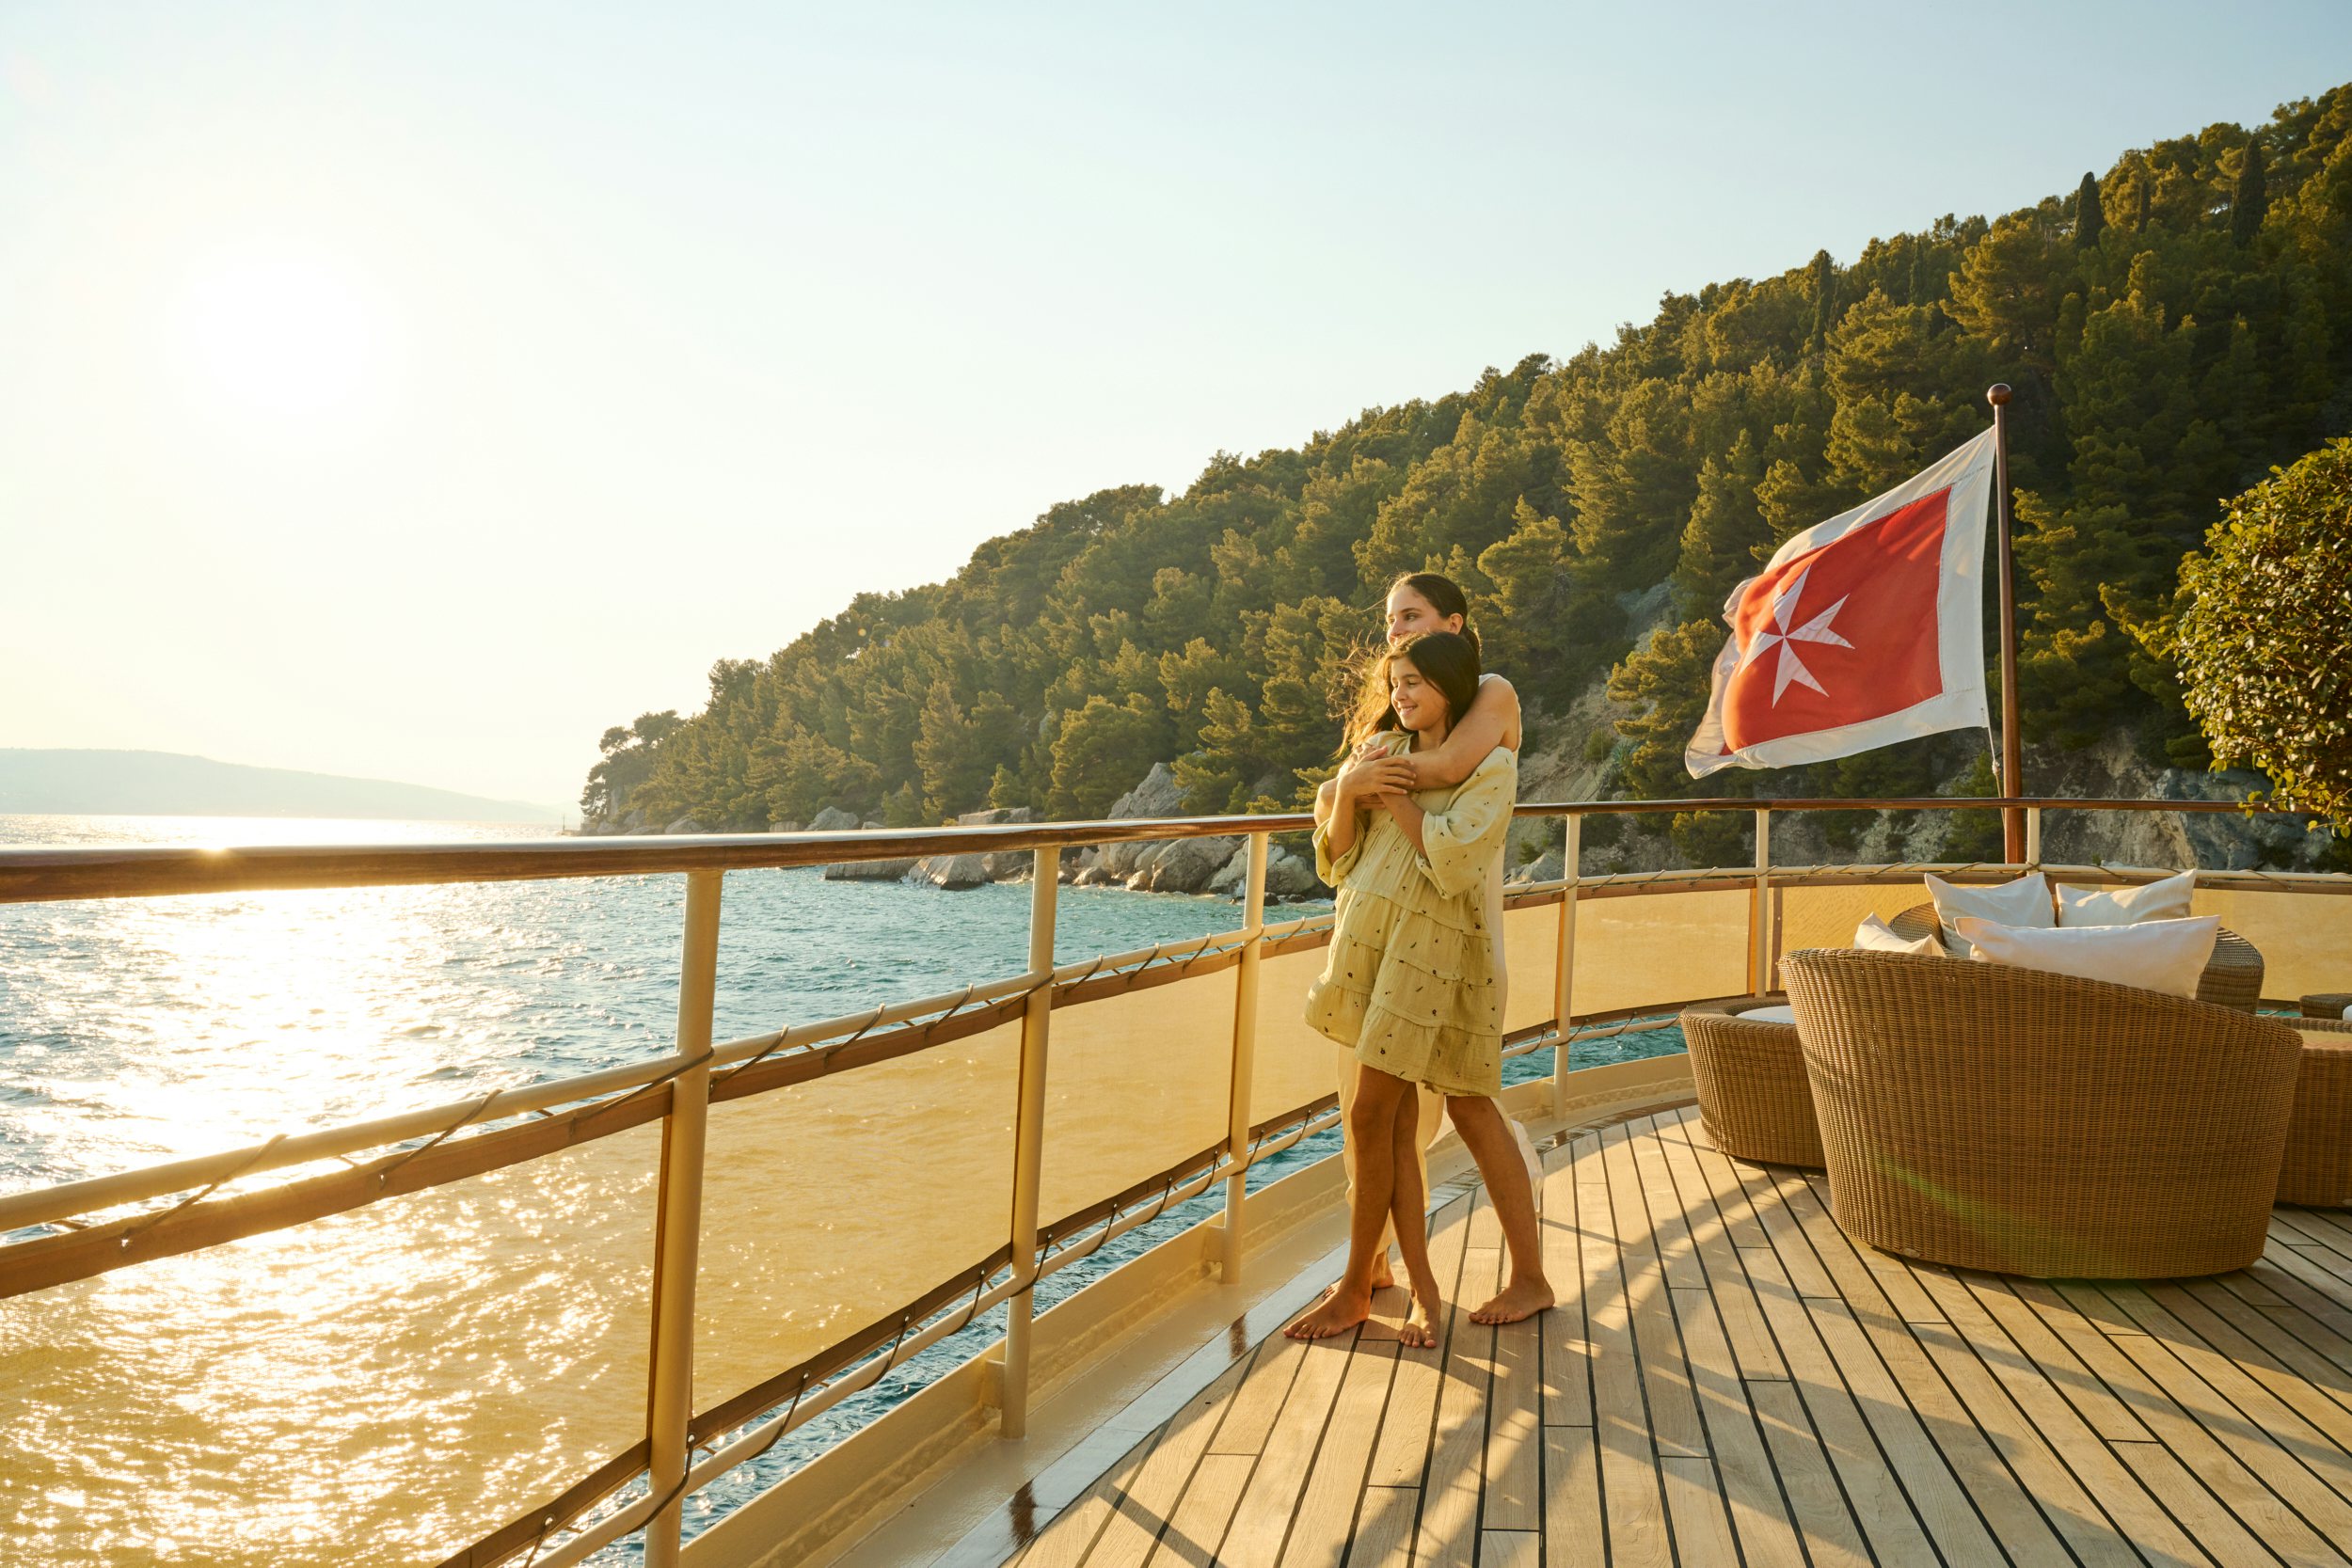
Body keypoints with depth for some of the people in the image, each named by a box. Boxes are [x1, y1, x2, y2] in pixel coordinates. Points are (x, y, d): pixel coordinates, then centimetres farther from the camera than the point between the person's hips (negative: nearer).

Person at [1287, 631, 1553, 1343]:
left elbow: (1452, 860, -15)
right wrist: (1347, 791, -7)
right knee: (1394, 1118, 5)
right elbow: (1336, 859, 10)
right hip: (1369, 938, 5)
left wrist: (1394, 796, -9)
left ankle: (1355, 1287, 11)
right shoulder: (1381, 751, 14)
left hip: (1432, 946, -5)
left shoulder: (1491, 765, -1)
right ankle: (1423, 1292, 14)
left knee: (1370, 1114, -5)